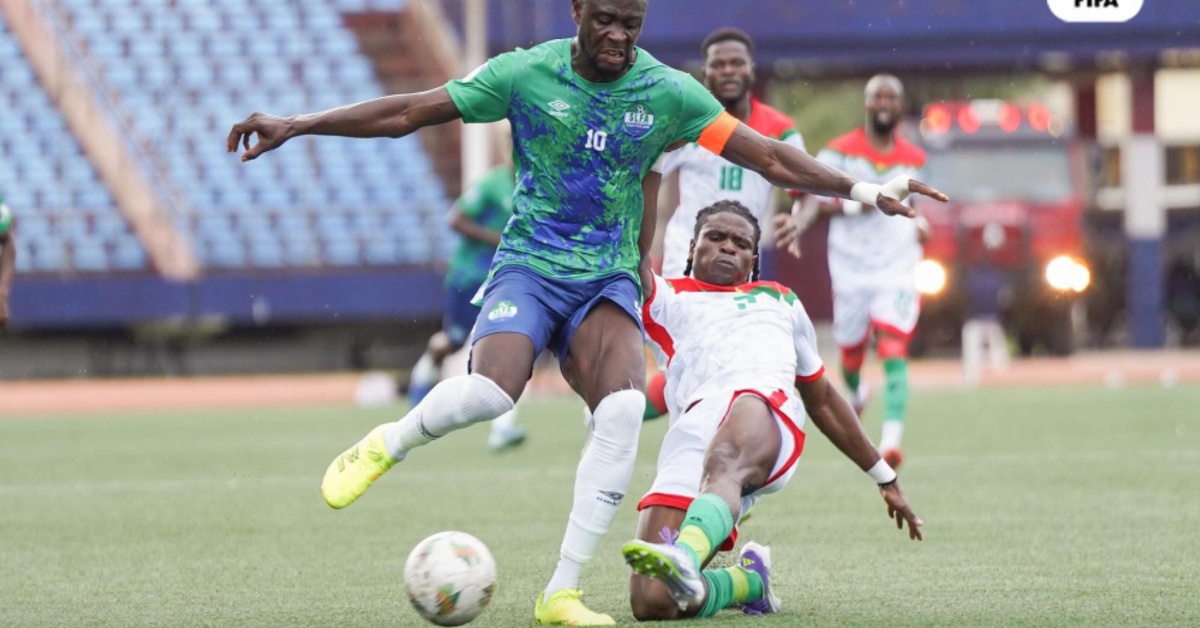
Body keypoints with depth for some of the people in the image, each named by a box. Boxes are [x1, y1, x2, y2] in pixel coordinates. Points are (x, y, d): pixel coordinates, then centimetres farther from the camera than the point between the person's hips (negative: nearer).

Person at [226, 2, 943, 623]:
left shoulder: (668, 92, -1)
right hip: (529, 265, -2)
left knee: (624, 408, -27)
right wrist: (295, 126, -2)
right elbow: (407, 113, 0)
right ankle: (387, 444, 2)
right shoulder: (526, 74, -5)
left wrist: (863, 189, -6)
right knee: (490, 394, -32)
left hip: (608, 280, 2)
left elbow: (770, 157, 1)